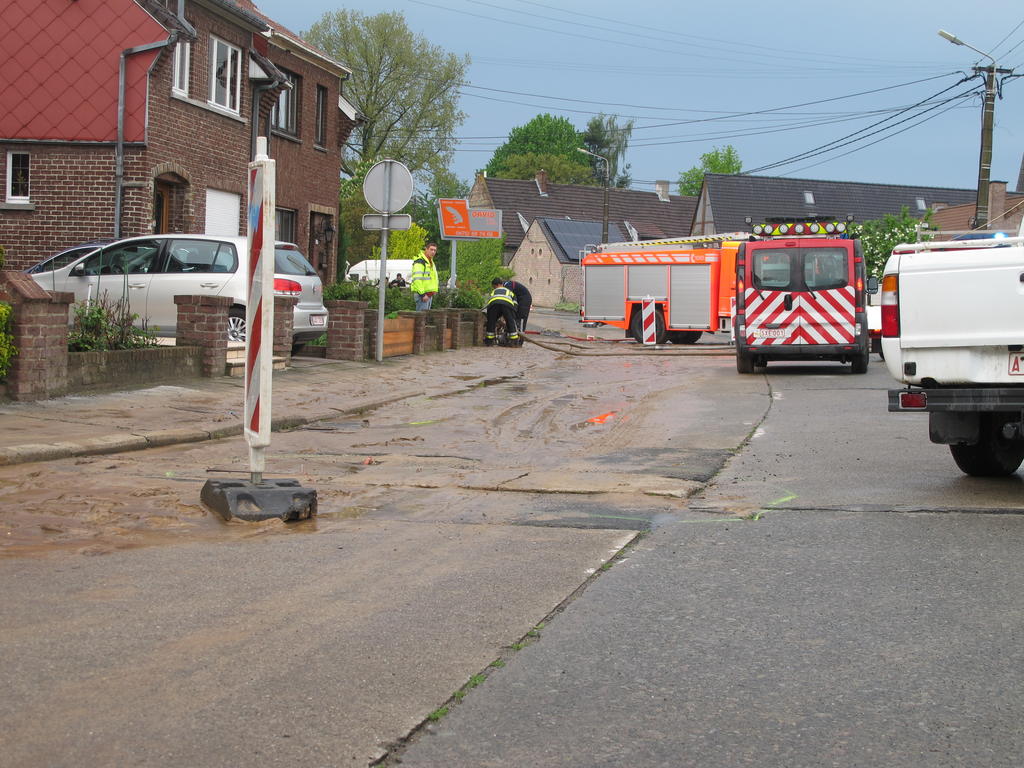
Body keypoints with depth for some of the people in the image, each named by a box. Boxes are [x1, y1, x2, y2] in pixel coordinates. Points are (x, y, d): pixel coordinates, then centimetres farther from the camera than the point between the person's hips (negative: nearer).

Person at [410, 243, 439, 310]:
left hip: (429, 294, 10)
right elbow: (417, 279, -21)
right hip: (422, 294, -10)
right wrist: (422, 294, -24)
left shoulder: (431, 262, 19)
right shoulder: (420, 262, -13)